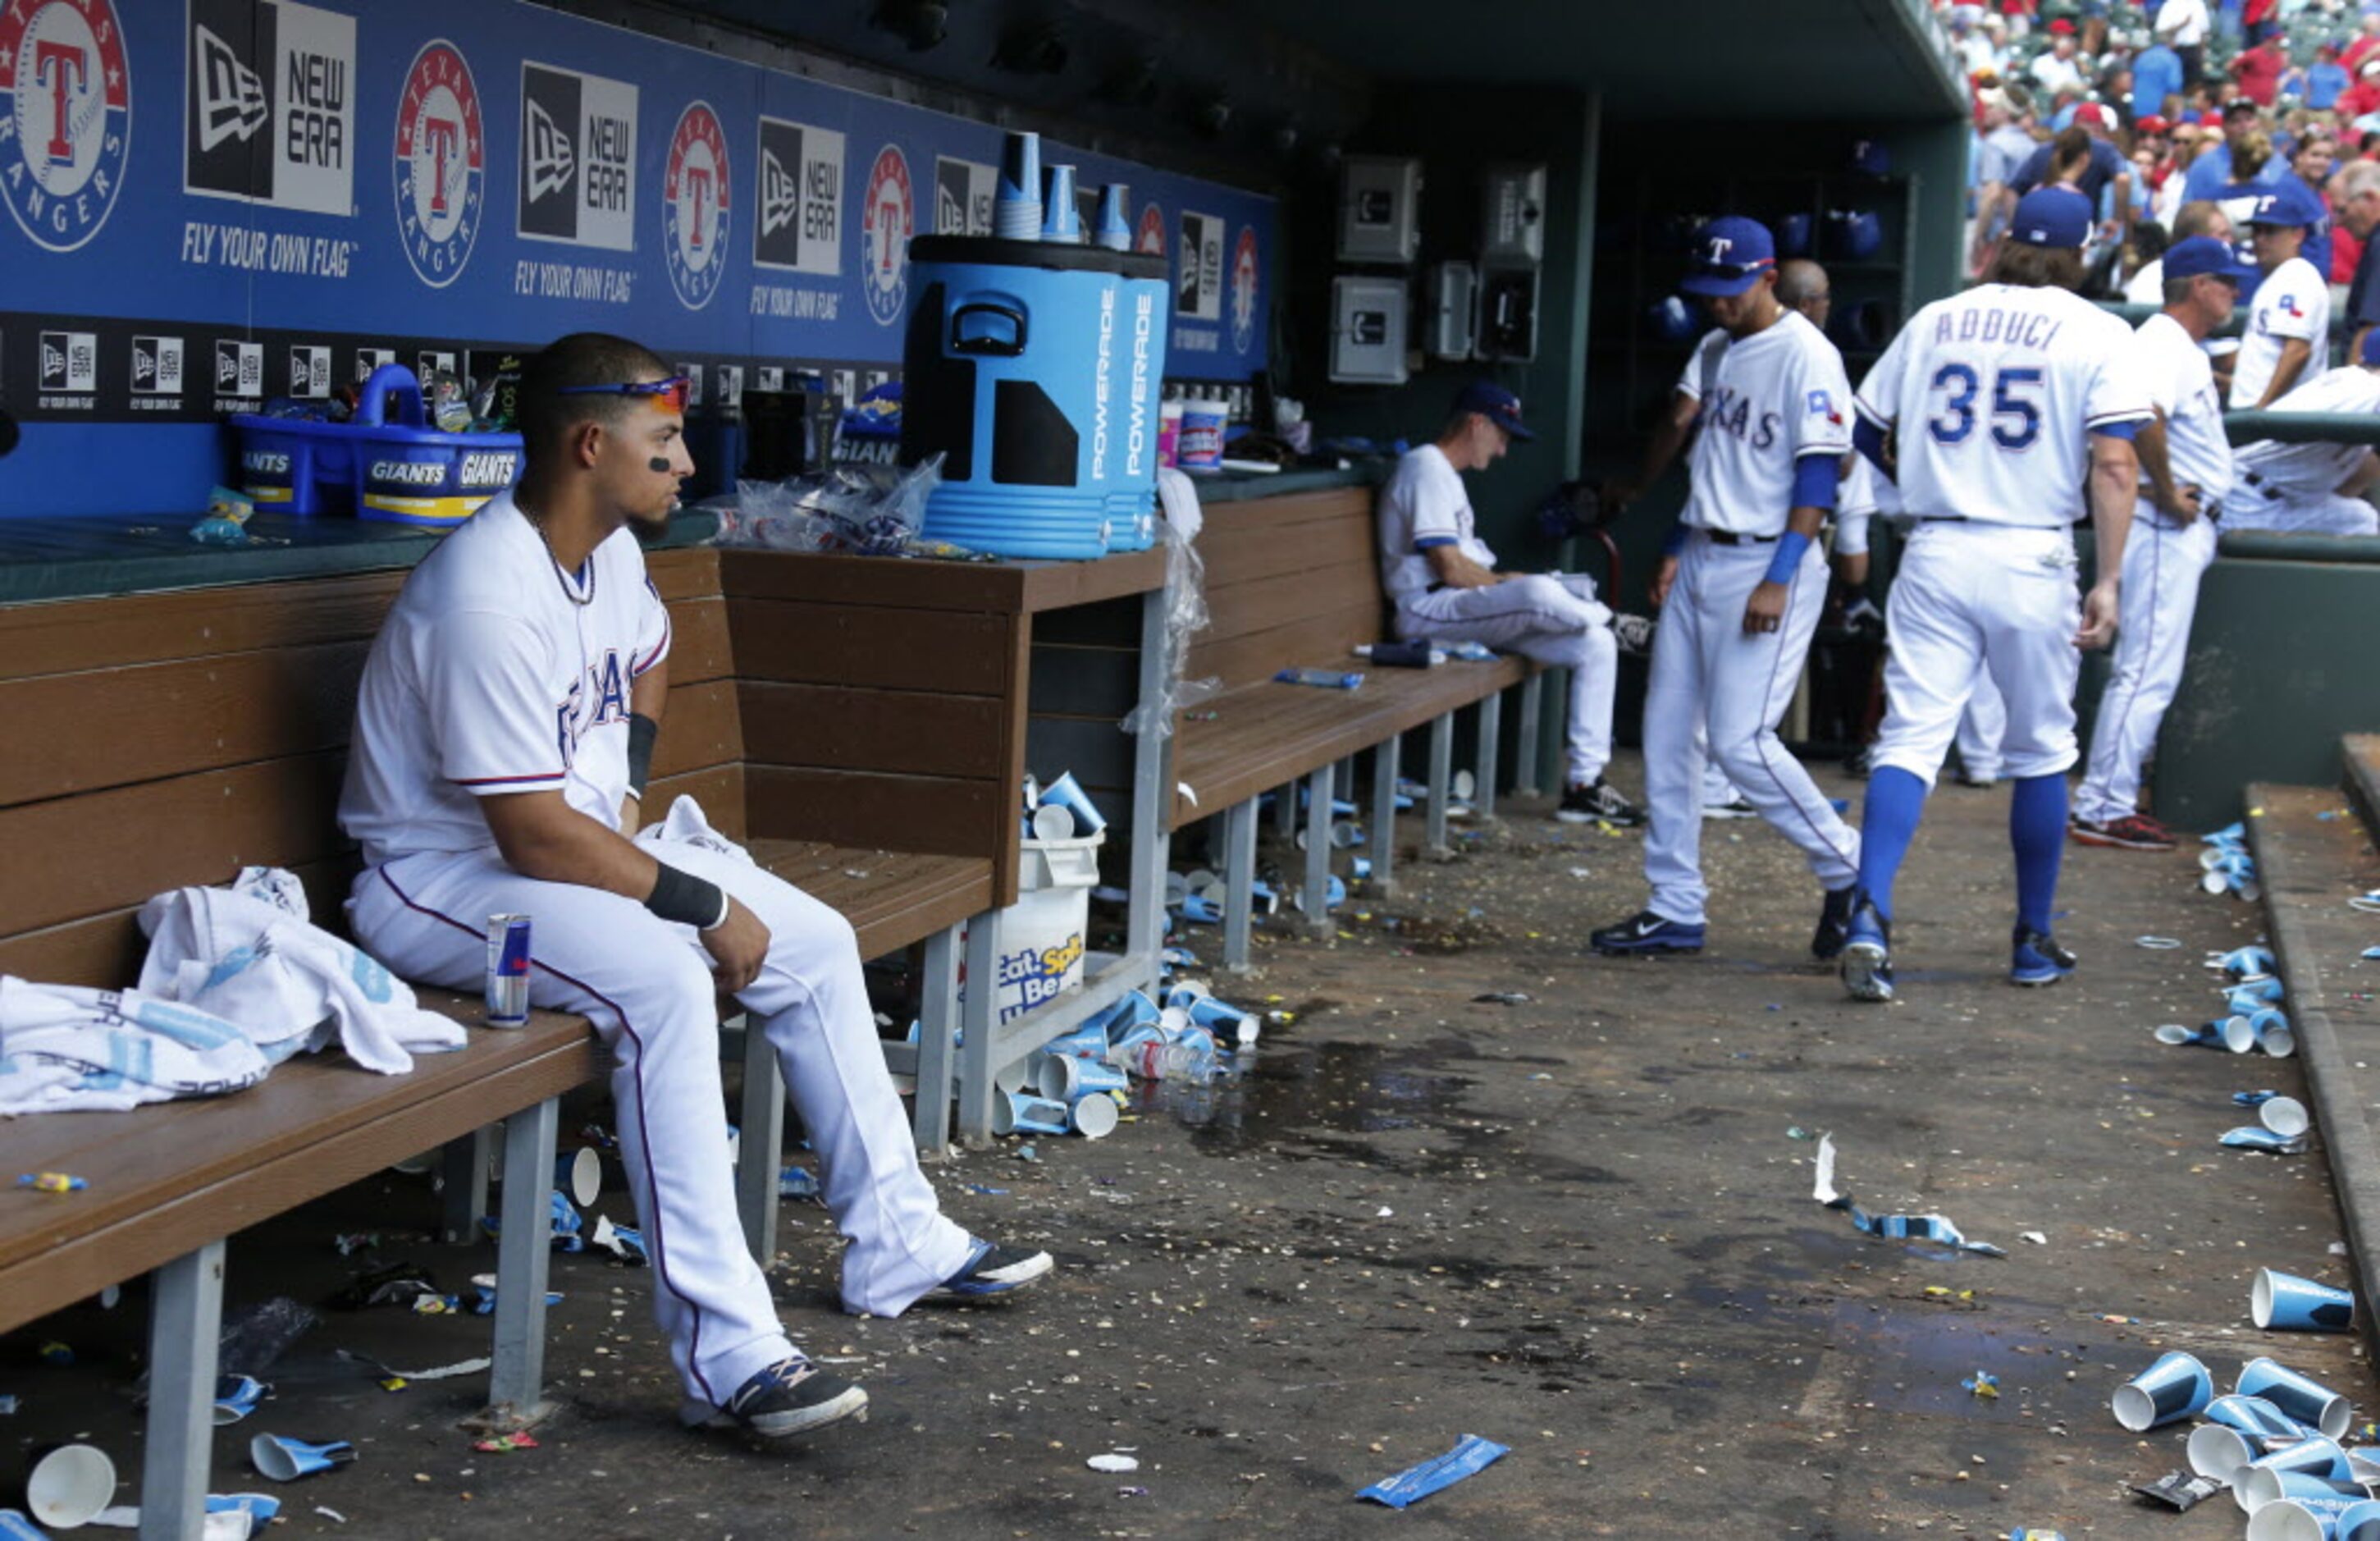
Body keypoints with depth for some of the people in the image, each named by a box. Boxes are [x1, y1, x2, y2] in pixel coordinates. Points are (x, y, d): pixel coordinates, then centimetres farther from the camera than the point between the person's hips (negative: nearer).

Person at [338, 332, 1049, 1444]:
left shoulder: (609, 547, 3)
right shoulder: (491, 599, -28)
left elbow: (648, 655, 29)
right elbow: (535, 838, -29)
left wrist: (626, 785, 13)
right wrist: (706, 907, -21)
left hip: (574, 843, 10)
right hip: (445, 875, -10)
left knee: (817, 943, 5)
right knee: (663, 980, -35)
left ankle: (895, 1245, 18)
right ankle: (727, 1356, -35)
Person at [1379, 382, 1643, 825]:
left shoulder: (1444, 473, 24)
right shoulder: (1425, 468, -10)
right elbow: (1451, 569, -18)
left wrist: (1509, 581, 6)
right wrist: (1510, 584, -5)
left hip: (1467, 608, 11)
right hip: (1428, 610, -11)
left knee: (1596, 645, -3)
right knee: (1537, 593, -37)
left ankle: (1584, 782, -5)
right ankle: (1613, 620, -5)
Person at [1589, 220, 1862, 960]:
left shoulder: (1806, 355, -12)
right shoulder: (1713, 351, 13)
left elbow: (1819, 473, -16)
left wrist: (1779, 579, -21)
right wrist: (1673, 549, 12)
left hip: (1766, 564, -9)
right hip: (1699, 559, 9)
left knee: (1740, 740, -12)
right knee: (1668, 731, 7)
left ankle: (1846, 867, 6)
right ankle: (1675, 909, 13)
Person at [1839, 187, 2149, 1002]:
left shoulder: (1934, 320, 9)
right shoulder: (2096, 333, 0)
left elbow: (1870, 435, 16)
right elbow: (2113, 463, -10)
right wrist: (2109, 580, -10)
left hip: (1934, 552, 2)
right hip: (2031, 559, -2)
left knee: (1908, 740, -2)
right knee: (2040, 752, 13)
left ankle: (1869, 917, -21)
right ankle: (2034, 943, 22)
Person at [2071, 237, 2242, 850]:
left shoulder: (2184, 346, 19)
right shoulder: (2165, 342, -14)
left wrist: (2192, 503, 15)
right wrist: (2167, 494, -23)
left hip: (2184, 528, 11)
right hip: (2166, 528, -11)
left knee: (2149, 672, 15)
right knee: (2148, 670, -10)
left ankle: (2114, 797, 21)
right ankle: (2103, 810, -7)